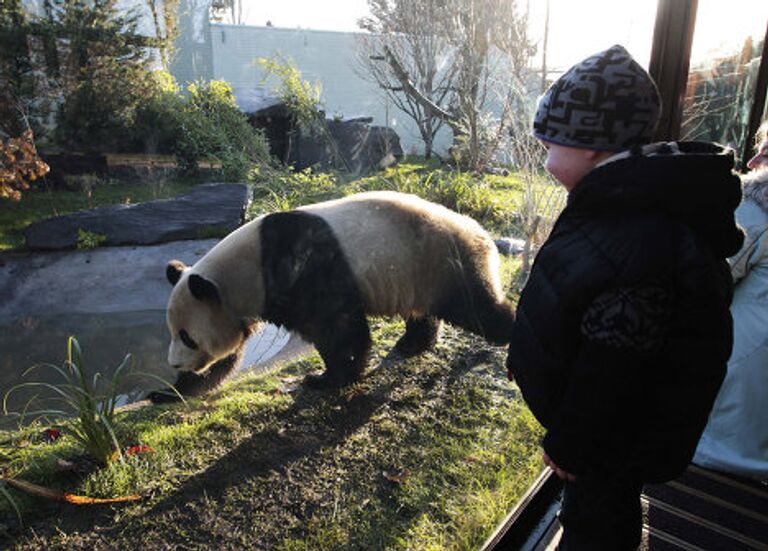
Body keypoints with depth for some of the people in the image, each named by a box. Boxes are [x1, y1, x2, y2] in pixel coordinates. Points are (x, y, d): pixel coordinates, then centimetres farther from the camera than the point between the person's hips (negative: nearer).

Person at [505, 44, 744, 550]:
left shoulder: (636, 243, -35)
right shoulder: (624, 201, -3)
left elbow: (609, 374, -29)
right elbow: (571, 314, 9)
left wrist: (569, 446, -16)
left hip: (618, 433, -8)